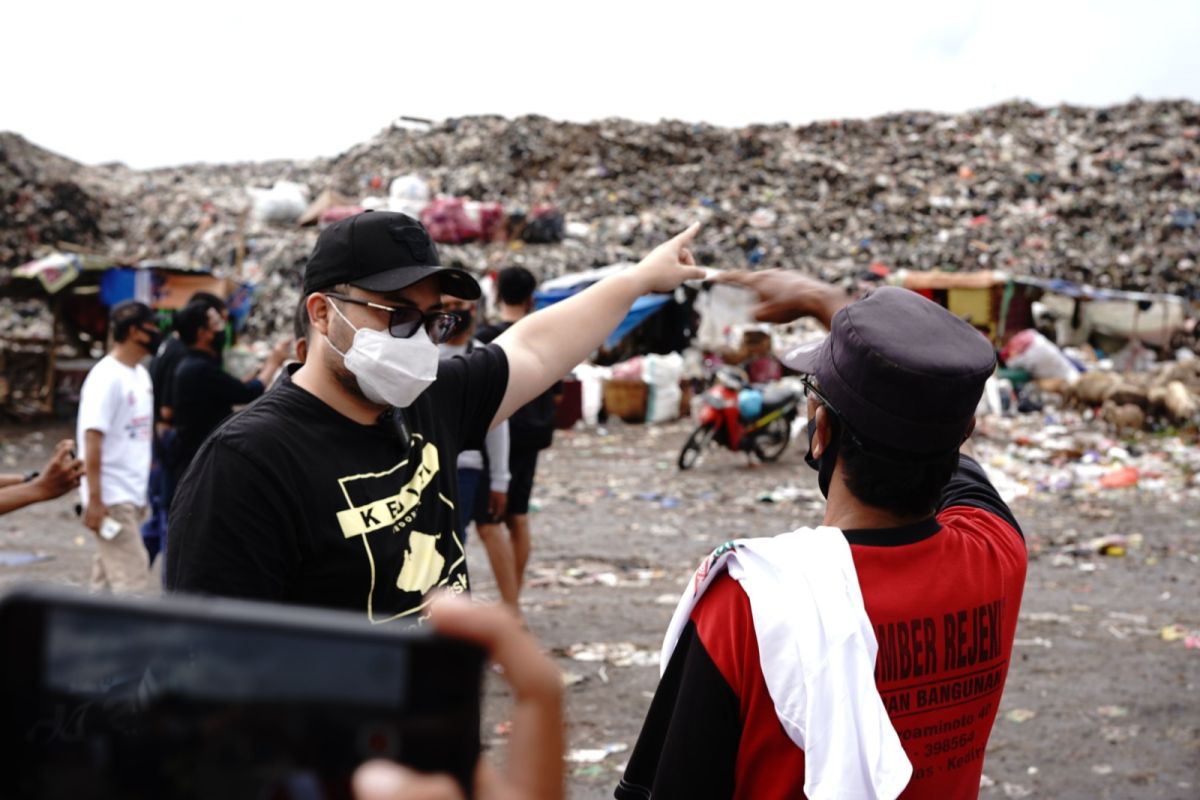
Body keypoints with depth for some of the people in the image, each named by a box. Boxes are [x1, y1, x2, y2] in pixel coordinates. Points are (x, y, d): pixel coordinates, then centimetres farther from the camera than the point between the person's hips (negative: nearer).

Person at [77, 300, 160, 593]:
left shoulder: (141, 374, 11)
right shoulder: (106, 376, -15)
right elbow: (92, 438, -18)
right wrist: (94, 499, -21)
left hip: (132, 495, 8)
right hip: (111, 497, -8)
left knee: (108, 576, 14)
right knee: (133, 579, -8)